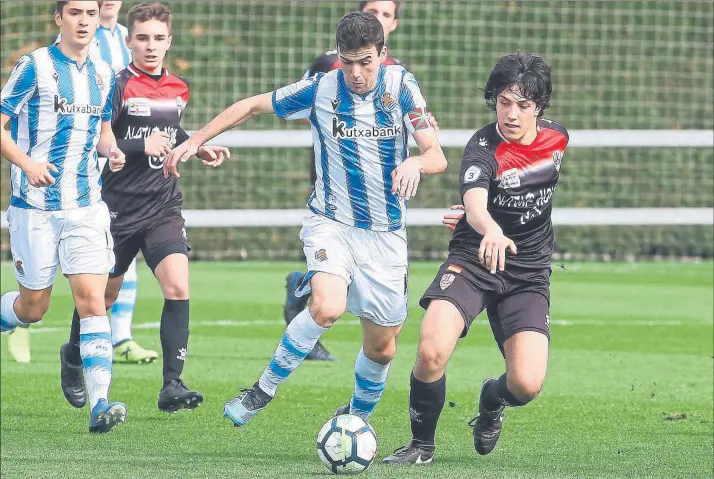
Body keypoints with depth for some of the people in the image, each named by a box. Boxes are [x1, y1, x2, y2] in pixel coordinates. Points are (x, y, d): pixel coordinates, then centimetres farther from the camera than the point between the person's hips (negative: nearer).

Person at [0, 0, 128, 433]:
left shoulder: (103, 74, 9)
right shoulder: (35, 66, -7)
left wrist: (112, 150, 1)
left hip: (86, 206, 3)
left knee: (91, 297, -11)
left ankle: (100, 403, -16)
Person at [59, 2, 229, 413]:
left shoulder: (179, 89, 9)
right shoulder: (118, 86, -11)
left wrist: (199, 149, 13)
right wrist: (142, 147, -25)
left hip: (164, 206, 4)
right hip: (119, 206, -4)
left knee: (178, 286, -16)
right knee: (104, 295, 10)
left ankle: (173, 386, -16)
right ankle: (73, 359, 40)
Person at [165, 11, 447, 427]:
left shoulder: (401, 87, -6)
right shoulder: (320, 90, -7)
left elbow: (437, 157, -11)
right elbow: (253, 106, 7)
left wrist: (416, 163, -35)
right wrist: (196, 140, 3)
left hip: (386, 234, 2)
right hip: (331, 222, -2)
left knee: (382, 347, 7)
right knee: (327, 307, -30)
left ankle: (358, 420, 34)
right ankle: (265, 388, -12)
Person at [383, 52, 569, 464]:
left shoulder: (557, 138, 1)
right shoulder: (485, 147, -17)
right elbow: (475, 202, -38)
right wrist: (491, 229, -60)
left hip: (530, 272, 3)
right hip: (473, 260, -3)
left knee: (527, 384, -15)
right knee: (432, 352, -27)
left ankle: (492, 400, 24)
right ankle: (422, 445, -1)